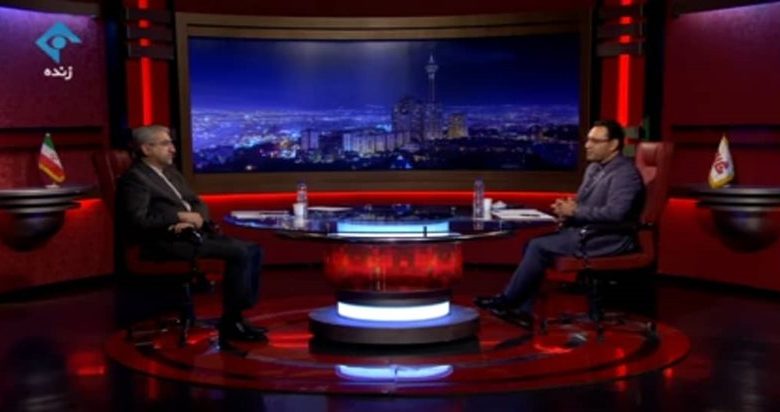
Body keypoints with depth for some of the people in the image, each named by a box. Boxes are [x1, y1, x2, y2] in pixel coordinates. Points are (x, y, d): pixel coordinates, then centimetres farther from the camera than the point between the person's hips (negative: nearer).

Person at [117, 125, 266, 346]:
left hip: (194, 234, 9)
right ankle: (230, 322, -14)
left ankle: (238, 315, -1)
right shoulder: (135, 178, -6)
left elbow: (198, 203, 19)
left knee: (253, 251, -4)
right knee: (239, 252, -23)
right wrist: (180, 216, -14)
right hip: (169, 242, -9)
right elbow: (138, 221, -18)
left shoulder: (171, 172, 22)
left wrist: (196, 218, -4)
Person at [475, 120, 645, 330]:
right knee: (534, 244, -6)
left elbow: (615, 212, -28)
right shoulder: (594, 168, 14)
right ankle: (524, 311, -8)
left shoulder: (625, 173, -15)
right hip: (585, 230, 10)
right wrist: (567, 209, -4)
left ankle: (507, 300, -3)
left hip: (609, 238, -9)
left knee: (539, 246, -16)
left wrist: (575, 212, -20)